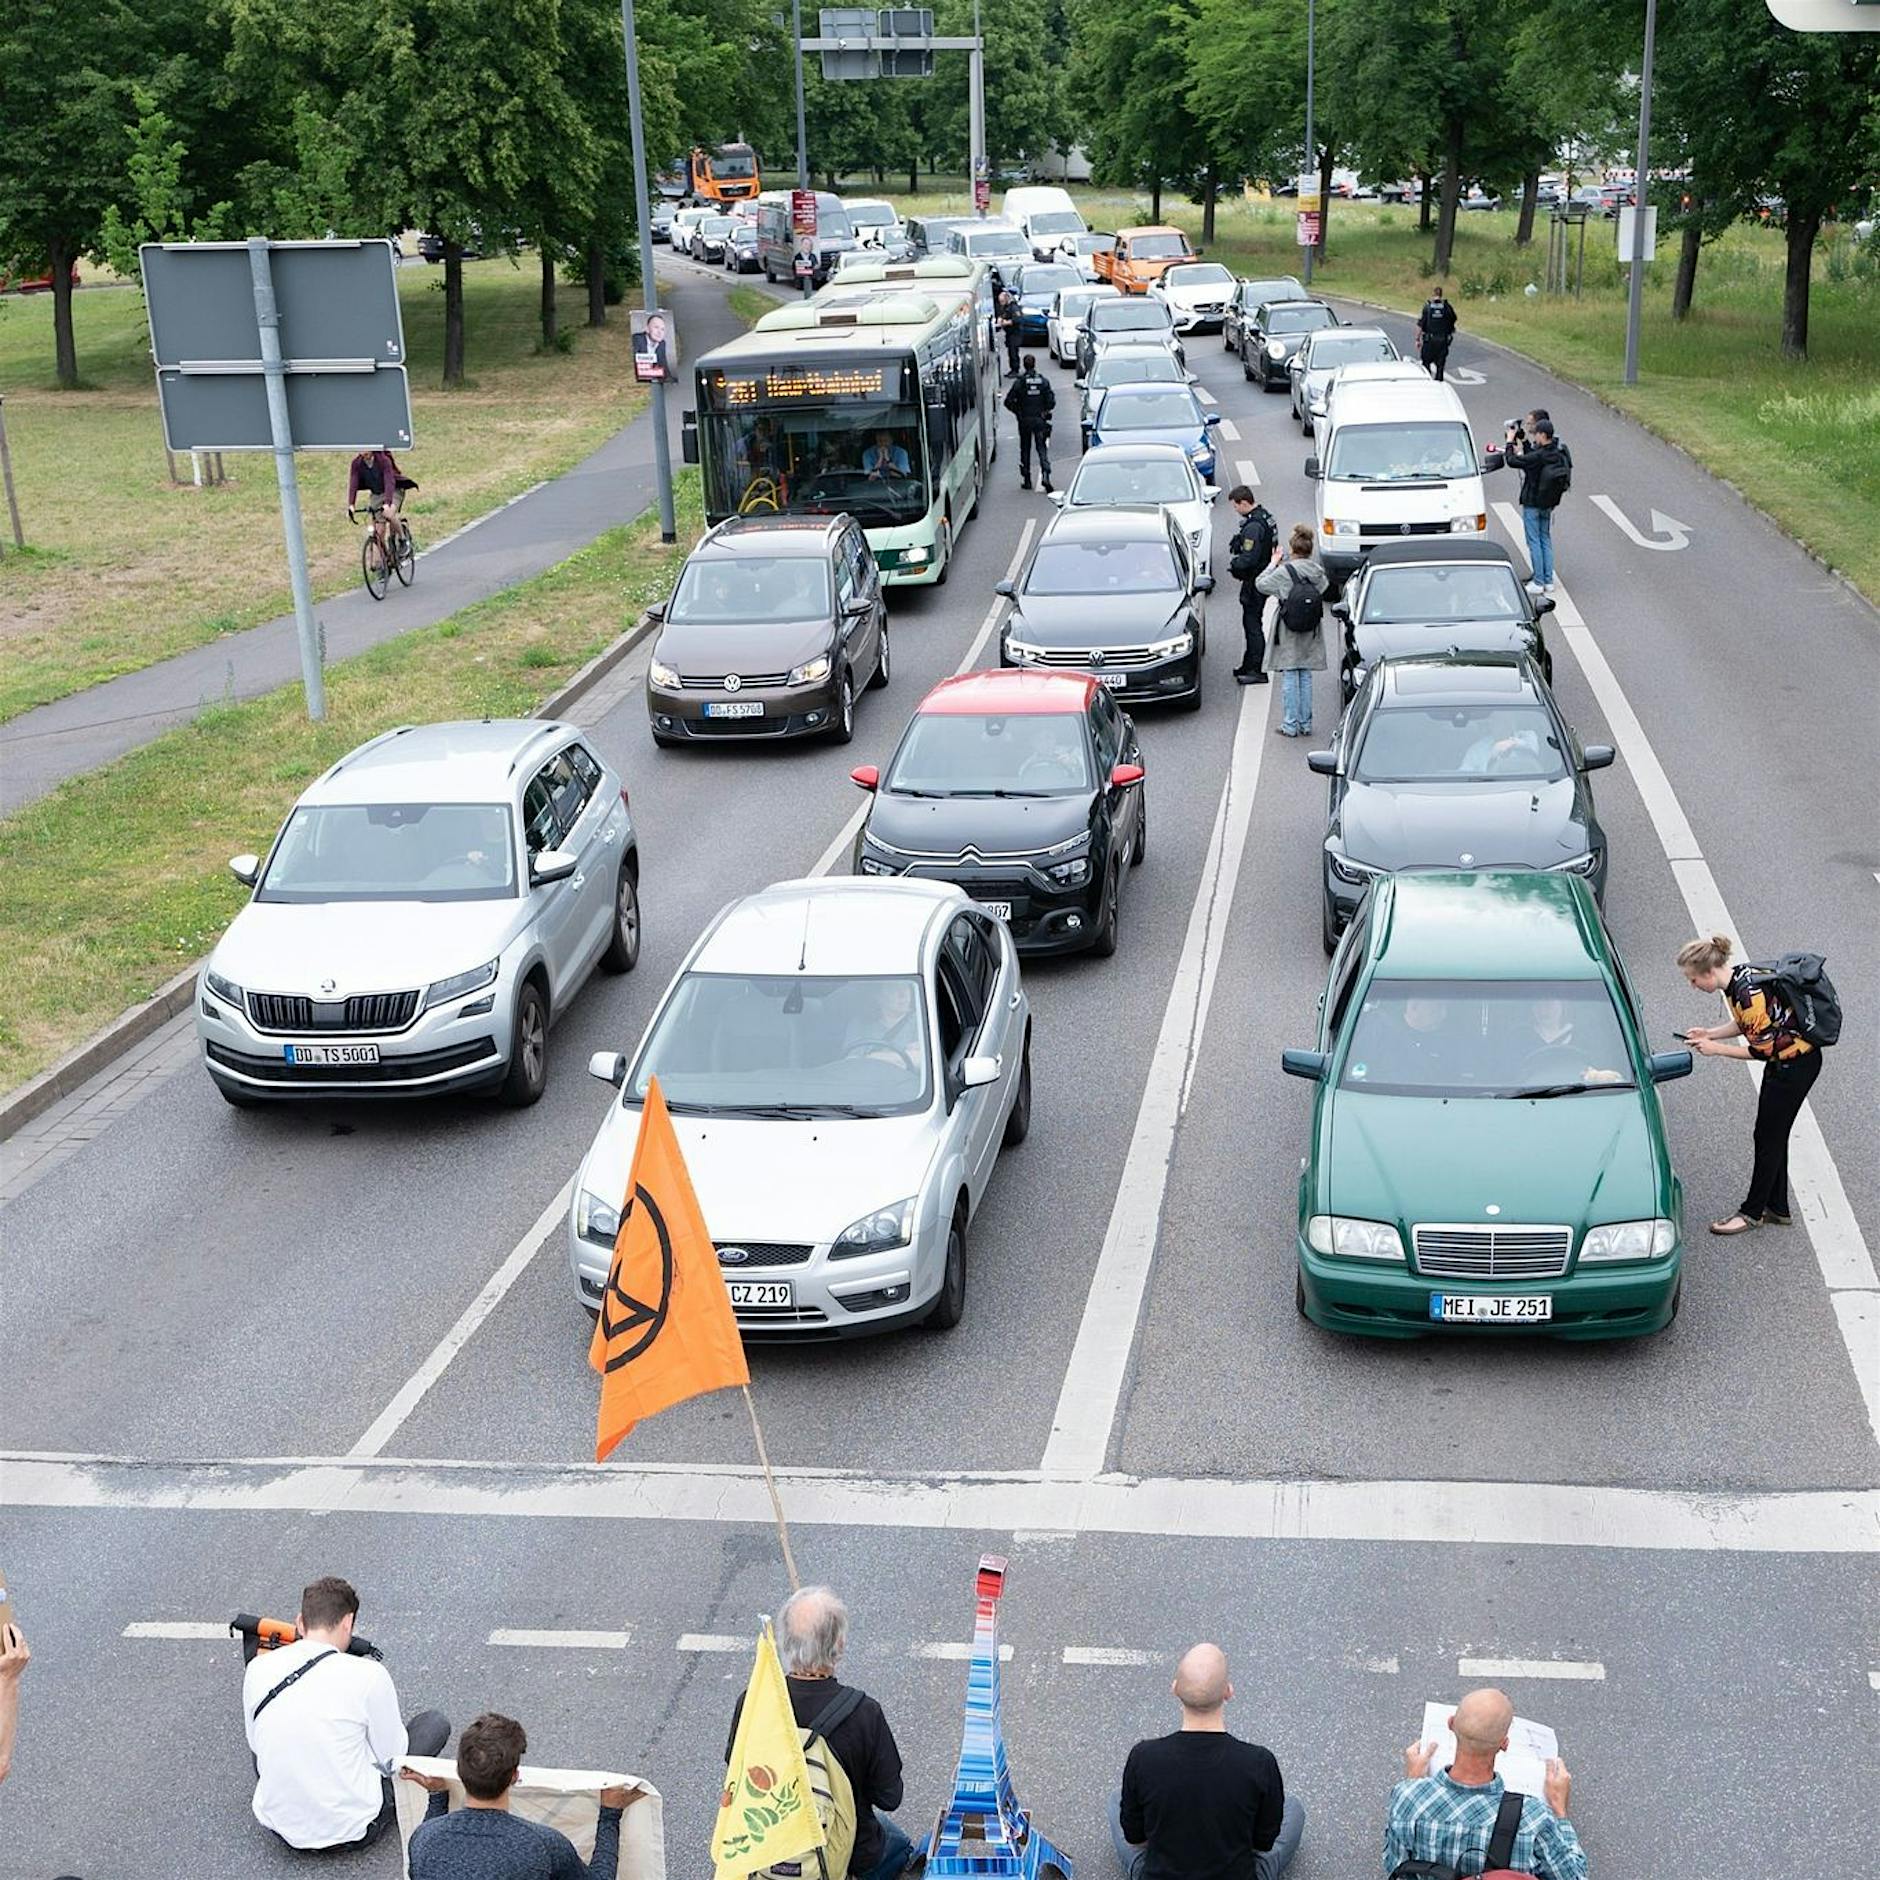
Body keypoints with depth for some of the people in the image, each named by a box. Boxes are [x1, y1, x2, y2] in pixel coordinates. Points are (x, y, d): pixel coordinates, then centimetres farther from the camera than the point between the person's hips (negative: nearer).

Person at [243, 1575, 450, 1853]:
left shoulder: (257, 1669, -6)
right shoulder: (367, 1674, -18)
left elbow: (256, 1744, 11)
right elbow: (391, 1758, -5)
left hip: (278, 1824, 4)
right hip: (351, 1830, -4)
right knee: (435, 1723, 13)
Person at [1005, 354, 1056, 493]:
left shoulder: (1019, 381, -7)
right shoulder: (1044, 381, -2)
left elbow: (1009, 401, -8)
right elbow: (1051, 401, -5)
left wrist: (1018, 412, 7)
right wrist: (1045, 411, 12)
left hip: (1024, 420, -1)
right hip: (1040, 420, 1)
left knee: (1025, 450, 11)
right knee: (1042, 449, 2)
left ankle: (1026, 480, 13)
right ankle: (1045, 475, -18)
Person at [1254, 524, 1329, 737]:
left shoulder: (1284, 572, -16)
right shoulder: (1318, 571, -4)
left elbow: (1260, 584, -5)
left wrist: (1273, 563, 7)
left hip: (1288, 633, -4)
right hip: (1311, 632, 4)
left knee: (1289, 677, 2)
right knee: (1306, 676, 12)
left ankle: (1290, 725, 2)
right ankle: (1305, 723, 16)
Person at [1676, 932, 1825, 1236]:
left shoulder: (1749, 994, -30)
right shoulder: (1738, 977, -1)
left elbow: (1763, 1049, -24)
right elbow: (1748, 1024, 13)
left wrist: (1716, 1049, -17)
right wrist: (1709, 1033, 1)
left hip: (1795, 1065, -10)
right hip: (1784, 1061, 10)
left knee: (1768, 1138, 1)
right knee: (1774, 1136, 16)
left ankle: (1753, 1212, 13)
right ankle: (1777, 1209, 27)